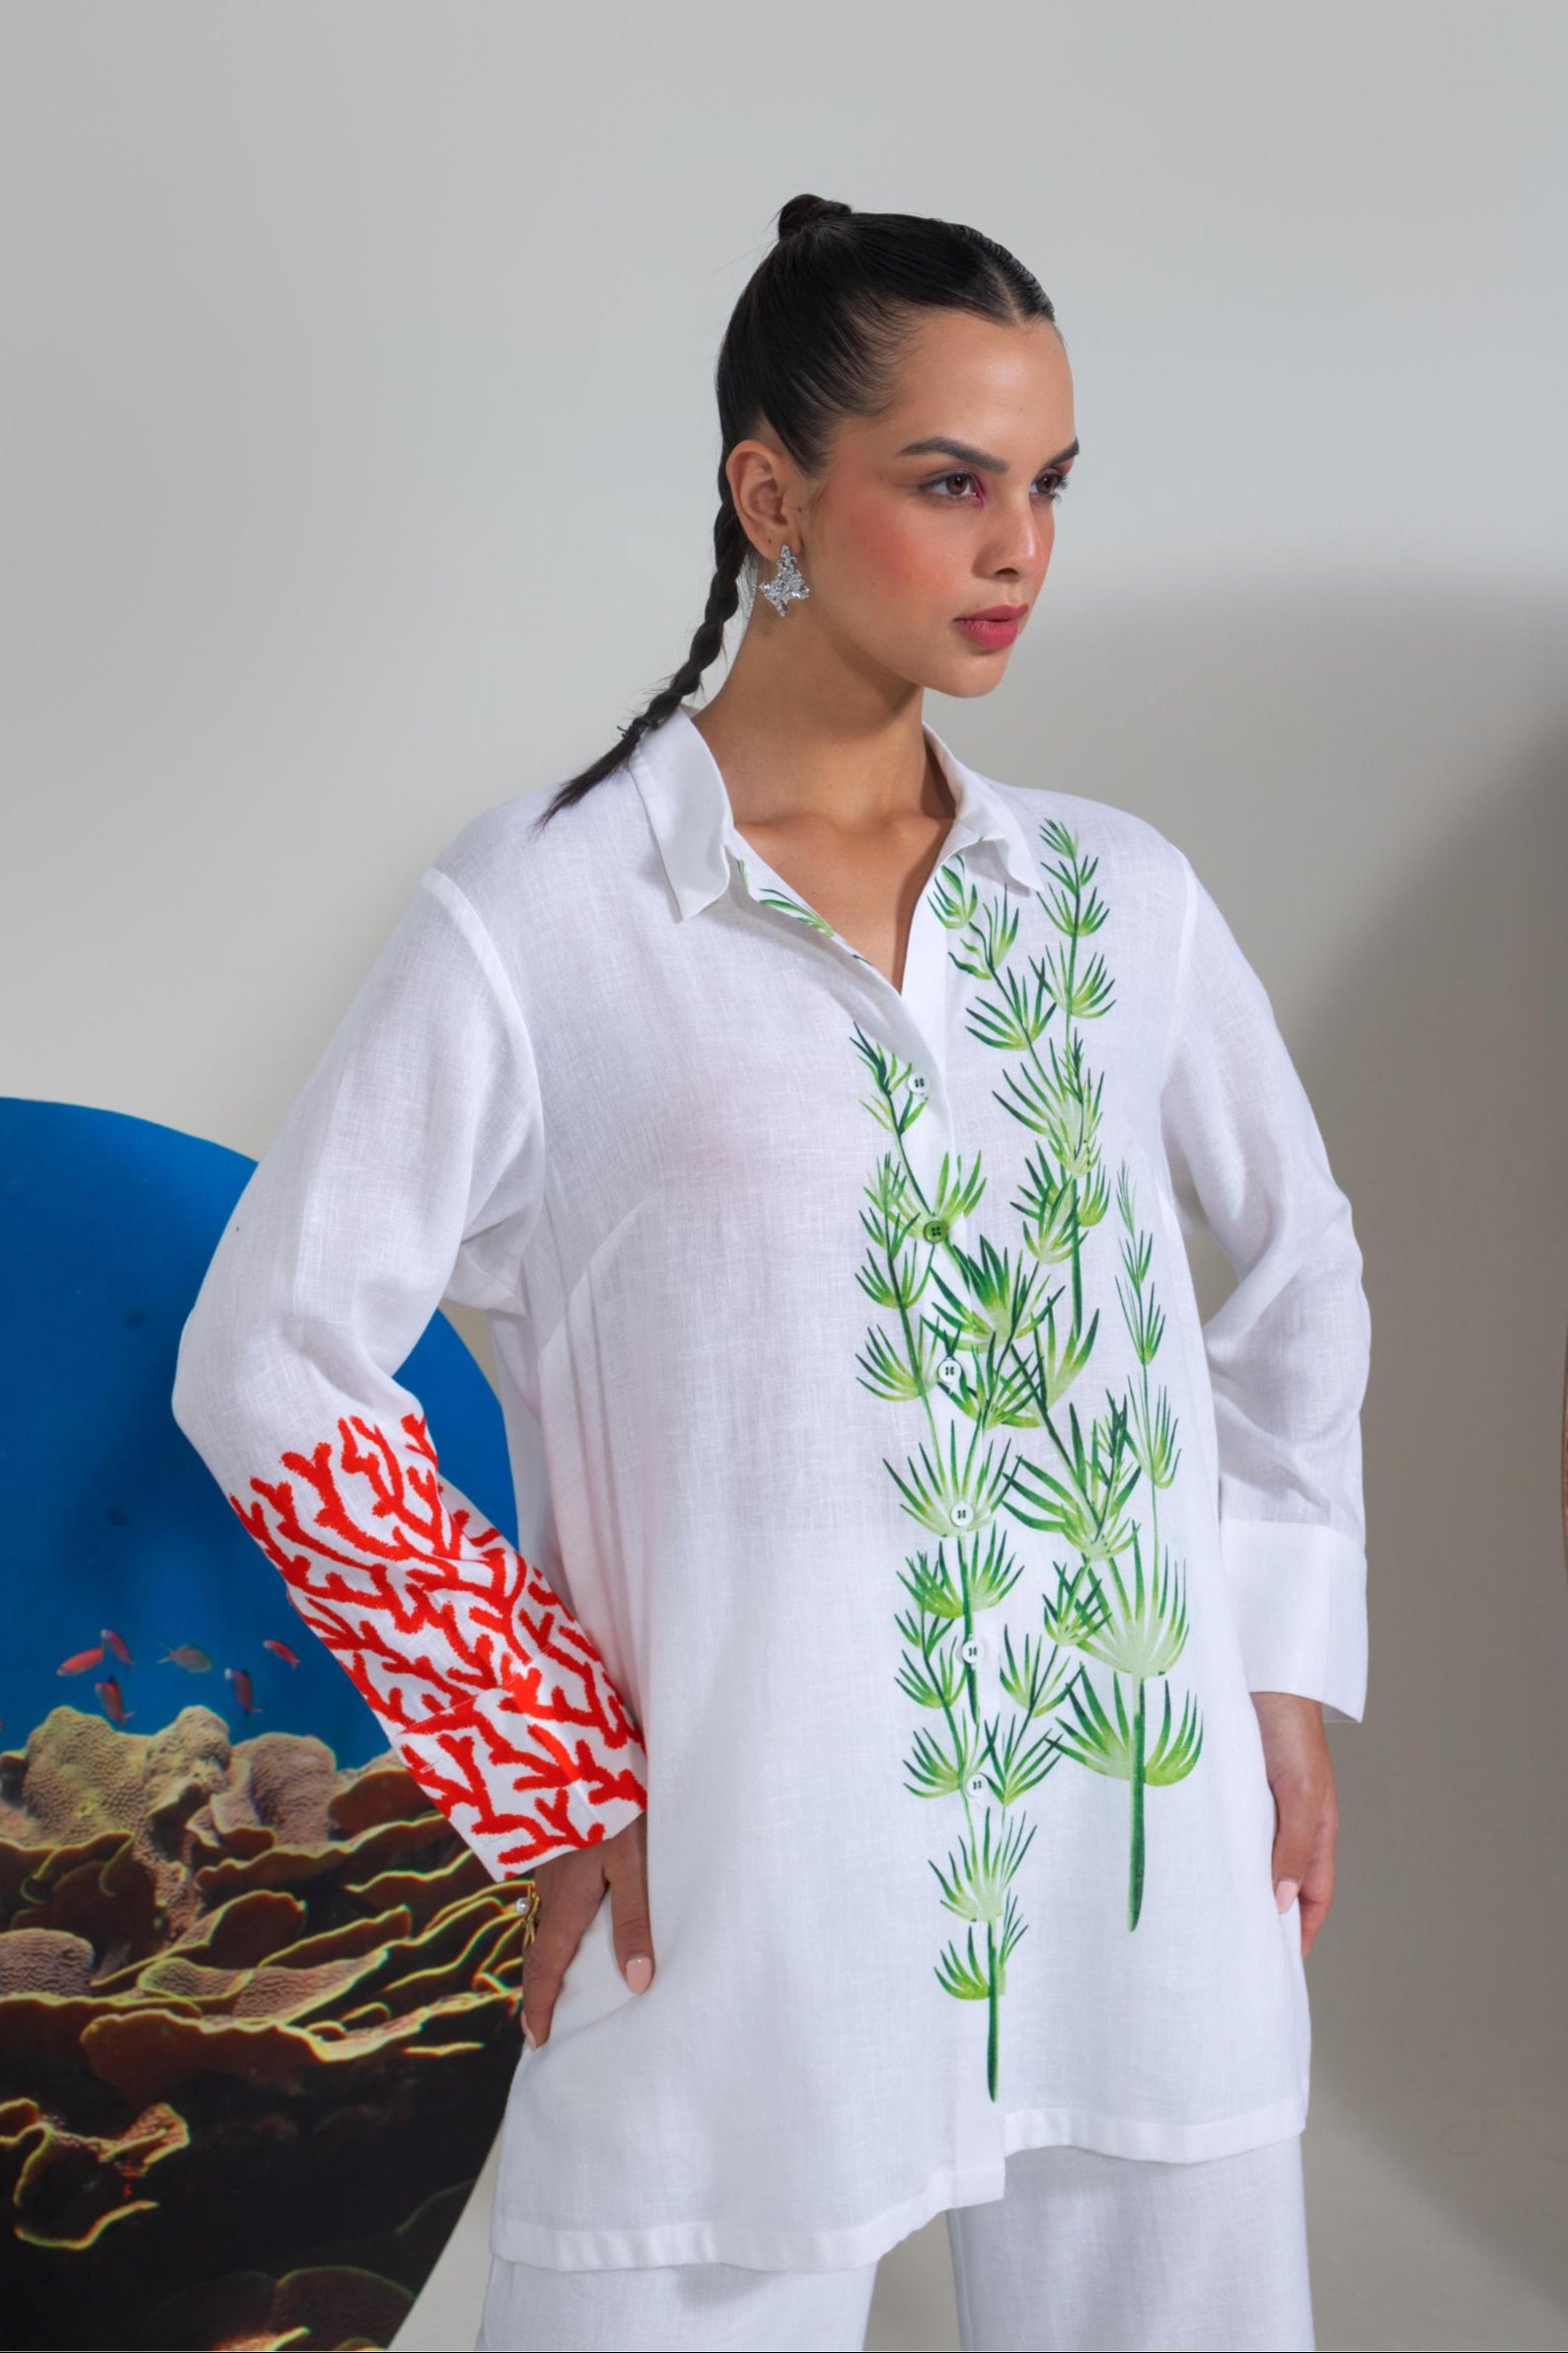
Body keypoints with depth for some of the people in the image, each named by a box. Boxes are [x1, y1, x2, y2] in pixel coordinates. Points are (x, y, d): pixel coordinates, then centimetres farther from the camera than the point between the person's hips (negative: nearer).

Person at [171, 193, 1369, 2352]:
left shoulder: (1115, 891, 6)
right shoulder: (540, 915, -7)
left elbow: (1302, 1264, 20)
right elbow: (273, 1366, -5)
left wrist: (1289, 1660, 11)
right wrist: (569, 1790, -7)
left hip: (1162, 1887, 4)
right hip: (755, 1909, -4)